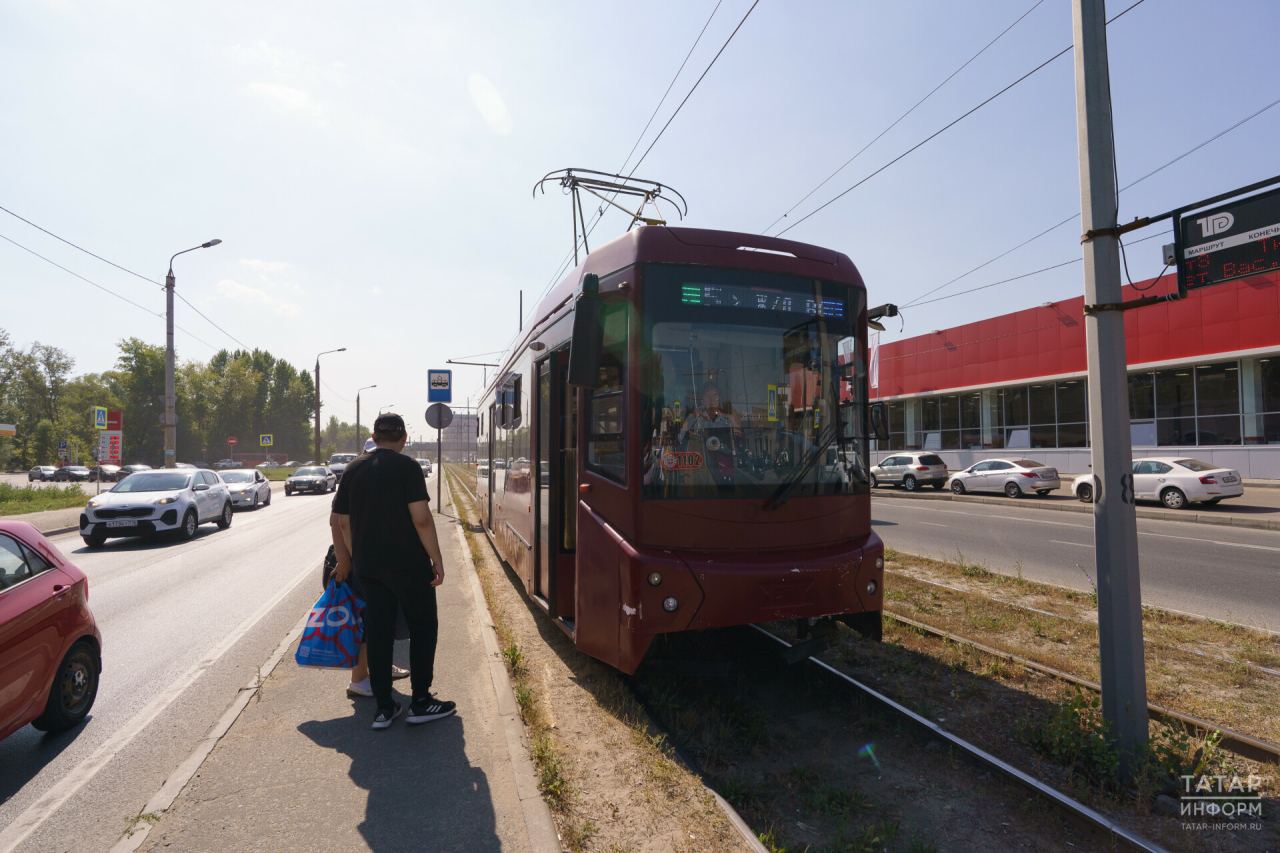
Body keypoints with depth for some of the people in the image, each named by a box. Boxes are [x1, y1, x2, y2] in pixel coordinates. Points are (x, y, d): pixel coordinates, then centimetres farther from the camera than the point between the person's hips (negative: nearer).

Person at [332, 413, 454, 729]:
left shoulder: (352, 470, 7)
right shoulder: (406, 467, -11)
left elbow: (344, 522, 12)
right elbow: (421, 518, -17)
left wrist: (349, 558, 25)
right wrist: (437, 559, -10)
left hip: (368, 565, 5)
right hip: (408, 563, -5)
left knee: (378, 632, 11)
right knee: (423, 626, 9)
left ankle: (384, 708, 17)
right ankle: (421, 702, 12)